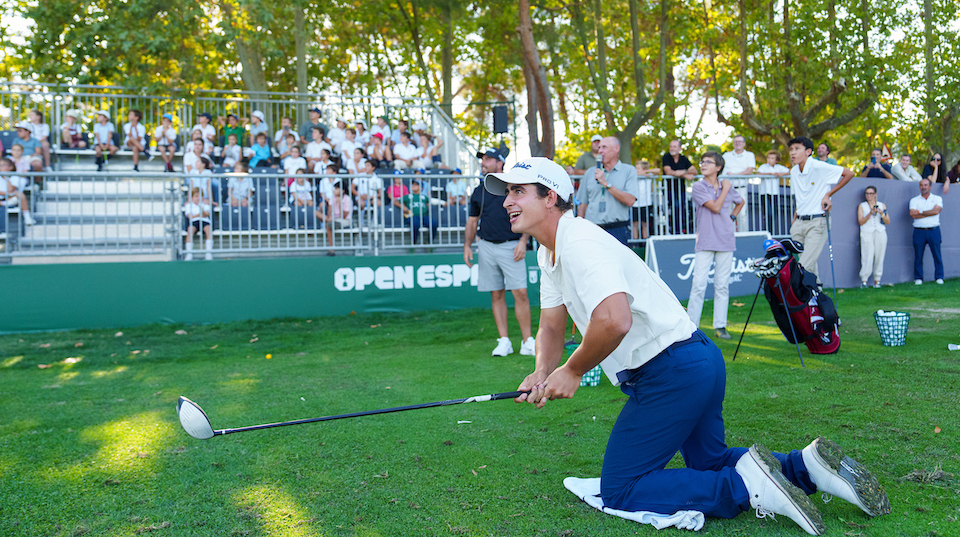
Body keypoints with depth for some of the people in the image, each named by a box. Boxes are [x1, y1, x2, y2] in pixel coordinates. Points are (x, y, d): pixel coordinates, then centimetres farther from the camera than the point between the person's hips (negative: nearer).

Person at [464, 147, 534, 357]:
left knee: (520, 292, -10)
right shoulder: (478, 192, 15)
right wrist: (467, 245, 6)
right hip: (487, 247, 4)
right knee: (496, 295, 5)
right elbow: (472, 221, 19)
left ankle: (527, 341, -2)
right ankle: (504, 341, 11)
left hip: (511, 246, -4)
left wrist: (523, 241, -10)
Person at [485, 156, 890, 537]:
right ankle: (807, 465, 12)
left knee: (618, 492, -4)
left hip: (672, 372, -11)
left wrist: (572, 372, -20)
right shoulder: (549, 253, 12)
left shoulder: (579, 243, -21)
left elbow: (614, 321, -36)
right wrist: (542, 373, -5)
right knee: (708, 463, 25)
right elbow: (552, 326, 15)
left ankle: (748, 484, -13)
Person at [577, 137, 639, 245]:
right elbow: (583, 205, 15)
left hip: (618, 232, -2)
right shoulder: (590, 172, 14)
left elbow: (630, 201, -9)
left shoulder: (629, 170, 5)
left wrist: (606, 184, -11)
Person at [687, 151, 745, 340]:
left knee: (722, 285, 5)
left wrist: (732, 218, 14)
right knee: (699, 284, -9)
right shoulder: (698, 187, -2)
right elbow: (715, 207, -13)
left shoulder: (728, 186, 10)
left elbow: (740, 202, 30)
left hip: (725, 241, 4)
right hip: (705, 241, -4)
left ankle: (720, 326, 11)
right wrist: (725, 189, -2)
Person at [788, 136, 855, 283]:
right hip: (799, 223, 7)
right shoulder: (794, 172, 11)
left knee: (805, 267, -14)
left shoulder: (819, 167, -11)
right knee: (810, 266, 10)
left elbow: (849, 173, -6)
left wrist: (828, 195, -7)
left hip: (817, 222, -6)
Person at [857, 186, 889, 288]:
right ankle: (864, 280, -7)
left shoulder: (882, 205, 15)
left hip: (880, 233, 2)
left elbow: (888, 222, 10)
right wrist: (870, 213, -14)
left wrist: (882, 214, -8)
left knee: (879, 257, -3)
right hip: (867, 233, -2)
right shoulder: (862, 206, 11)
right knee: (867, 257, -13)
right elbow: (861, 222, -1)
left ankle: (877, 280, 4)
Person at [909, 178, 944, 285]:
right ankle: (918, 278, 10)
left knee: (937, 255, 1)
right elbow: (913, 215, -7)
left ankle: (939, 277, 11)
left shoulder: (937, 199, 8)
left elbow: (936, 211, -10)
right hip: (919, 231, 0)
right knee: (918, 255, 2)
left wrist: (920, 212, -7)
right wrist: (929, 213, -6)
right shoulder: (914, 200, 8)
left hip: (934, 231, 0)